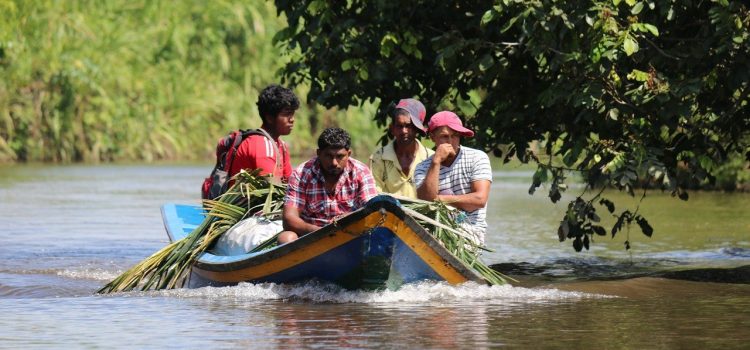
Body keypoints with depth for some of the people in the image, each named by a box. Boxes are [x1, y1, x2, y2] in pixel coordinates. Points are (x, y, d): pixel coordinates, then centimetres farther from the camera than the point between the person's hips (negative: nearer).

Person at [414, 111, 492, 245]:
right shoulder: (423, 168, 6)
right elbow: (425, 200, -12)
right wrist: (436, 162, -15)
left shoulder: (477, 158, 0)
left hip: (471, 230, -2)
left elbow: (480, 199, -10)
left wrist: (441, 199, -5)